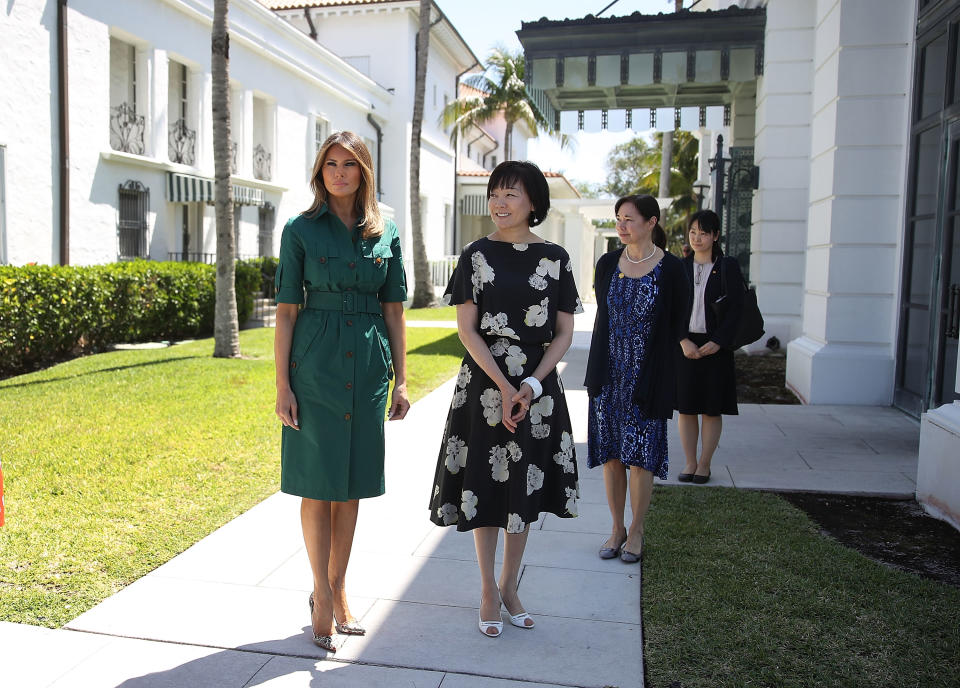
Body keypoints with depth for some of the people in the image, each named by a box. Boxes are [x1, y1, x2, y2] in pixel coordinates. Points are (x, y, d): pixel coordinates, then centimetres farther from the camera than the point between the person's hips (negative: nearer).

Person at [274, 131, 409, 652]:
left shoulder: (386, 234, 7)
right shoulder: (301, 230, -1)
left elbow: (393, 311, 8)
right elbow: (286, 311, -2)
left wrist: (400, 379, 5)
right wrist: (283, 384, -7)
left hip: (368, 367, 3)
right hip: (315, 365, -2)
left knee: (352, 484, 10)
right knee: (318, 484, 4)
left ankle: (337, 589, 26)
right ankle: (322, 598, 18)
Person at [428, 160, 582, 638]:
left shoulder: (554, 258, 2)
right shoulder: (476, 255, 0)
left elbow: (564, 333, 1)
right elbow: (466, 329, -5)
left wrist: (531, 385, -12)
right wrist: (503, 387, -14)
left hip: (537, 386, 2)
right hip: (485, 382, -1)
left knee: (524, 487, 10)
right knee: (485, 485, 4)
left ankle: (509, 585, 28)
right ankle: (488, 588, 23)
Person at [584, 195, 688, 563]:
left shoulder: (670, 268, -6)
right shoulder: (607, 263, 5)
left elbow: (676, 327, -3)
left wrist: (654, 377, -7)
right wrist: (597, 372, 7)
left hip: (647, 377, -3)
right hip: (609, 376, 4)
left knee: (641, 455, 2)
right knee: (610, 453, 8)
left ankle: (636, 531, 19)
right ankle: (617, 528, 23)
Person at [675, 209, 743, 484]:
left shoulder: (729, 267, 1)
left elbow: (736, 309, -4)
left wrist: (717, 342, -13)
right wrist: (684, 341, -11)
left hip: (716, 347, -2)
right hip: (684, 345, 2)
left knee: (711, 409, 4)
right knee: (686, 407, 5)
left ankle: (704, 464, 16)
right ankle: (690, 462, 17)